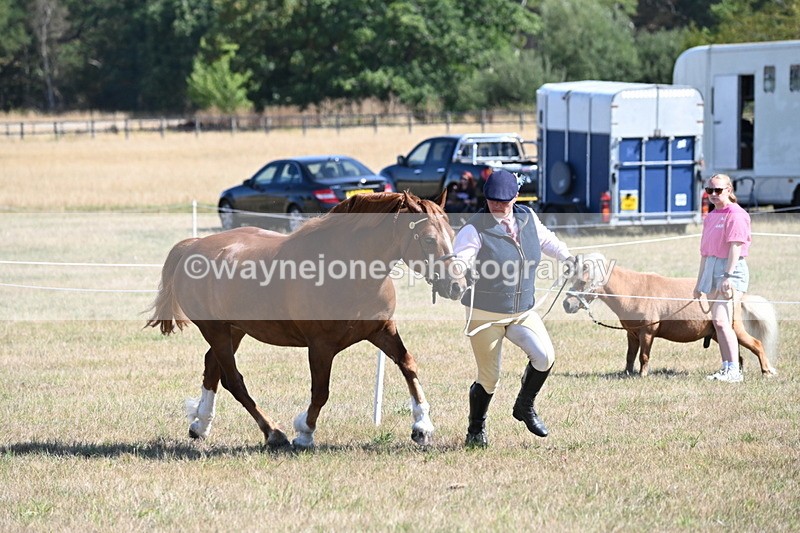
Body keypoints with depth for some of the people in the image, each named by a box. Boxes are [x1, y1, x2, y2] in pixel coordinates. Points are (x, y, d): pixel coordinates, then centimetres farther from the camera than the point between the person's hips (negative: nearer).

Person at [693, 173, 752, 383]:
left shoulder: (735, 215, -9)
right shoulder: (711, 217, 16)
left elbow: (735, 247, -17)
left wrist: (728, 277, -23)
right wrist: (700, 281, 21)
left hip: (731, 271, -9)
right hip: (711, 270, 9)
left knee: (721, 321, -19)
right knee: (717, 323, 9)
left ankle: (734, 371, -19)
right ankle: (727, 368, 14)